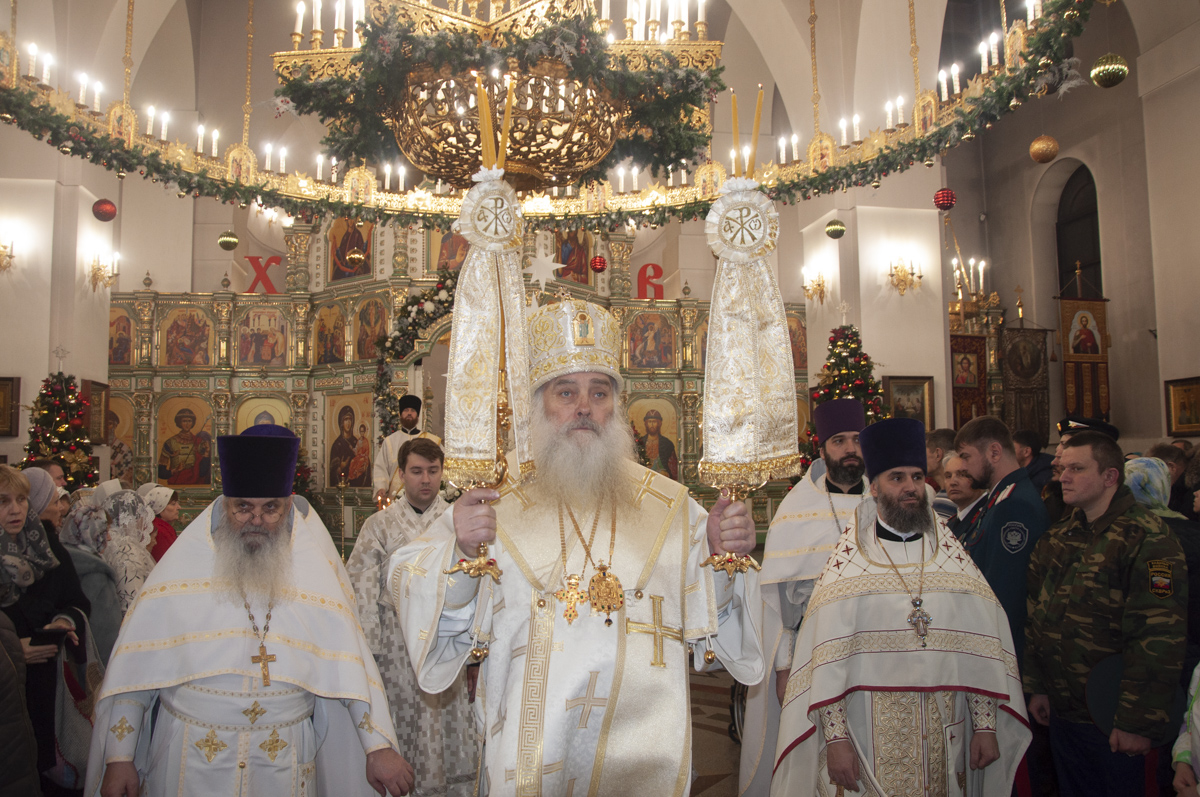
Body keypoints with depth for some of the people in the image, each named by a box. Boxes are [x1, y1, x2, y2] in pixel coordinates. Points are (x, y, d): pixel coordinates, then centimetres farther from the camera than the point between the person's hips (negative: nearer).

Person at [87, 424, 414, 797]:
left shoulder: (315, 570, -6)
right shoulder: (183, 566, -7)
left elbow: (351, 665, -7)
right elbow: (133, 671, -3)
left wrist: (379, 747, -13)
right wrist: (119, 757, -4)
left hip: (284, 763, 1)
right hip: (192, 759, -1)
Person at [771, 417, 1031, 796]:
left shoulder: (952, 558, 6)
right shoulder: (847, 564, -4)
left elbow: (981, 647, 1)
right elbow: (827, 660, -10)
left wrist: (986, 725, -5)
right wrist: (835, 738, -15)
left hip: (946, 734, 3)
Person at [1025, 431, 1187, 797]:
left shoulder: (1147, 539, -15)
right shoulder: (1057, 538, 8)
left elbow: (1160, 638, -20)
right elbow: (1036, 615, 13)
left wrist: (1138, 722, -21)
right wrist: (1037, 687, 11)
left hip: (1111, 723, -6)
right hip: (1061, 711, 7)